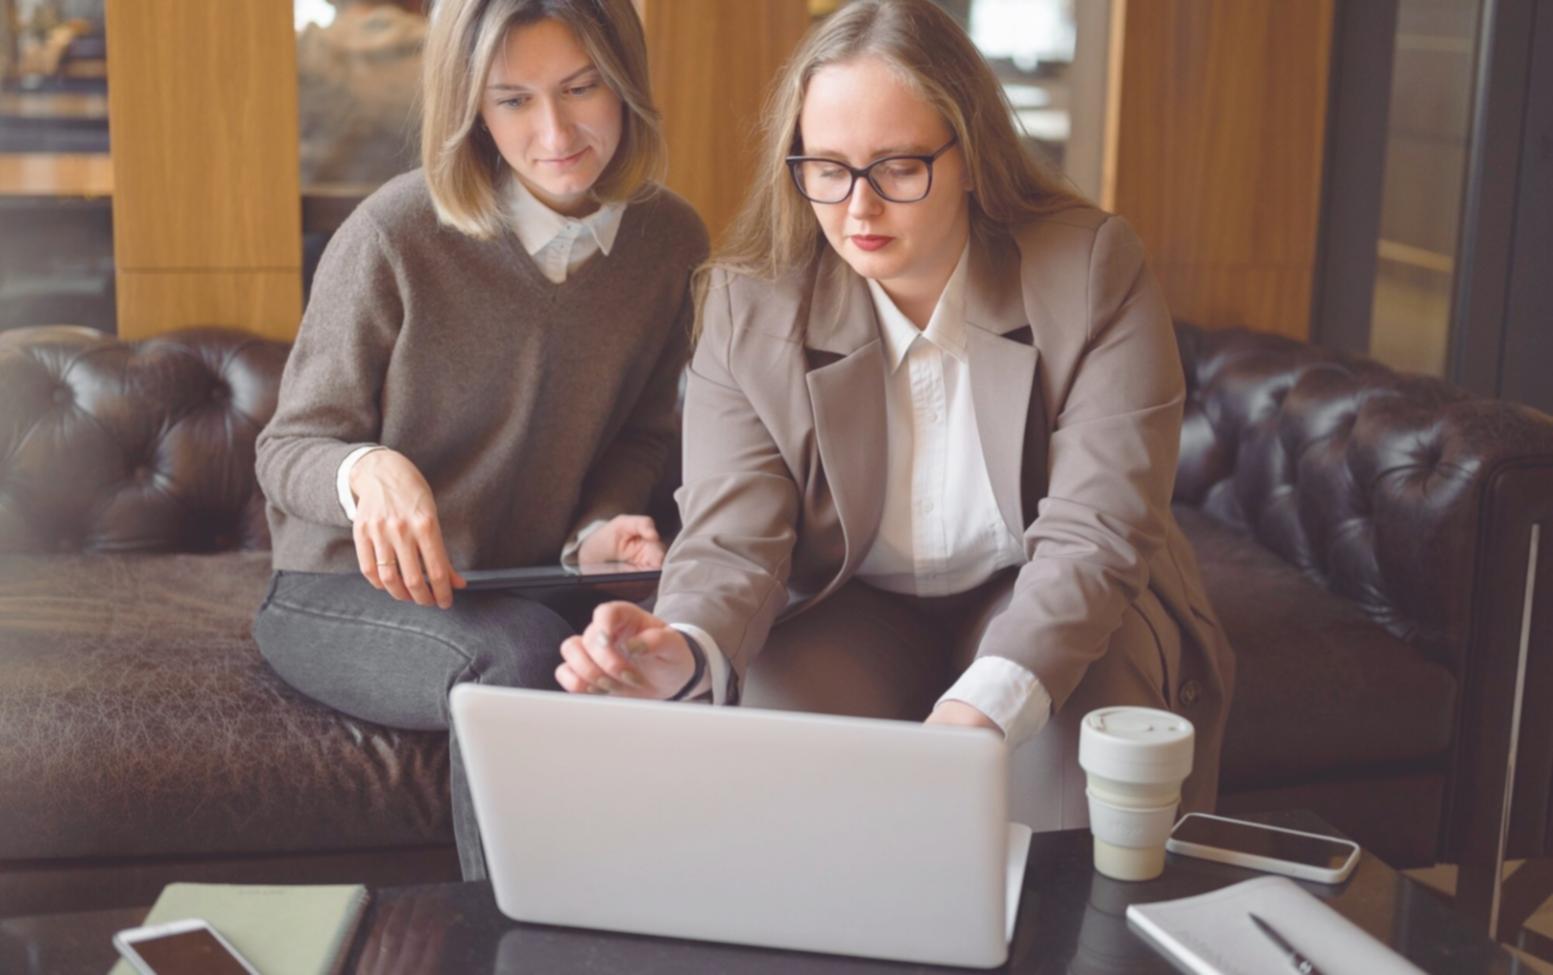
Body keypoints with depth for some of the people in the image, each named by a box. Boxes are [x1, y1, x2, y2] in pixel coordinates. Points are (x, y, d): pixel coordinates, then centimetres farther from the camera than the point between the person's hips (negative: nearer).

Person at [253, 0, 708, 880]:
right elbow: (289, 449, -7)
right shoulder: (398, 235, -16)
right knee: (523, 654, -36)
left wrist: (599, 528, -8)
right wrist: (370, 469, -30)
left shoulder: (671, 240, -2)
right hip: (345, 597, -3)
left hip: (525, 587, 4)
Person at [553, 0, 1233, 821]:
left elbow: (1092, 537, -24)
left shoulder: (1093, 271, -17)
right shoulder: (747, 304, -12)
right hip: (854, 610, 1)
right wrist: (683, 651, -44)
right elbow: (733, 539, -18)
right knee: (780, 705, -31)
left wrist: (979, 712, -43)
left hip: (1034, 603, 0)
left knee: (1078, 702, -32)